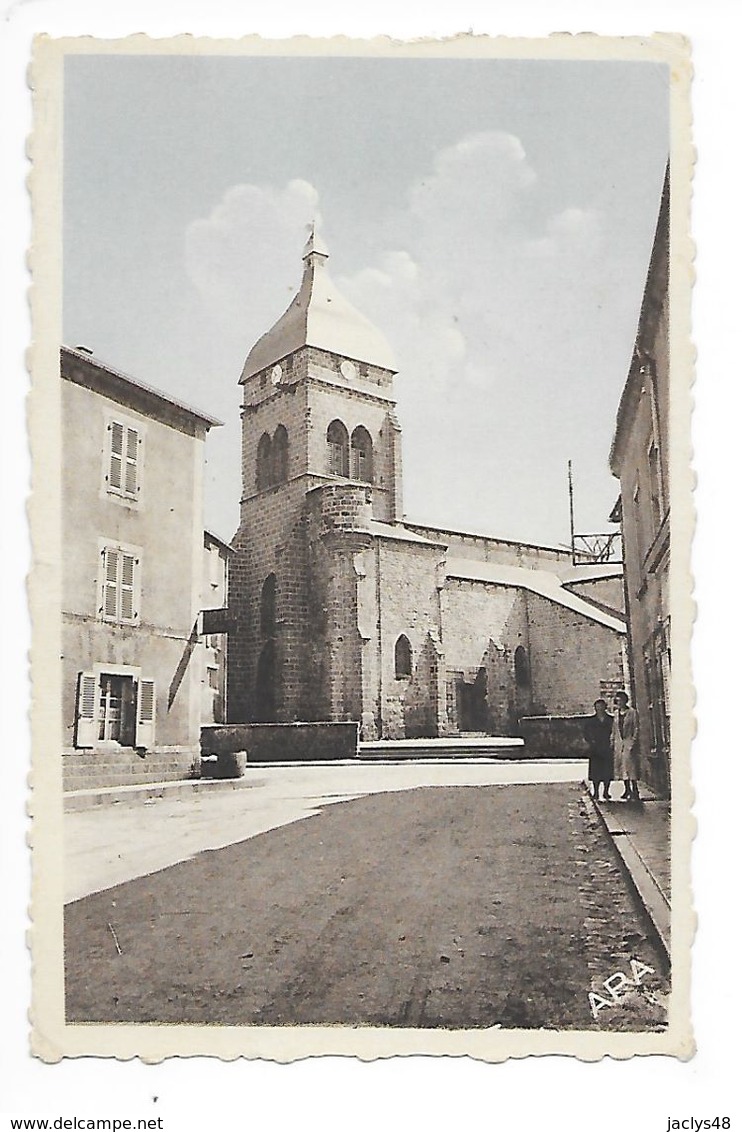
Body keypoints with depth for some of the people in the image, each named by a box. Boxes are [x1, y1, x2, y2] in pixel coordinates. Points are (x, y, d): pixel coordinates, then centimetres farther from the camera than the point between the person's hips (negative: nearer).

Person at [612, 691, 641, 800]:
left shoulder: (632, 712, -4)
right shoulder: (616, 713, 13)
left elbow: (636, 728, -6)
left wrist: (633, 741, -13)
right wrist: (612, 741, 11)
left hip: (629, 741, -6)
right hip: (619, 742, 6)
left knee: (630, 764, -10)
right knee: (621, 764, 6)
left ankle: (635, 791, -6)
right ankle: (627, 789, 16)